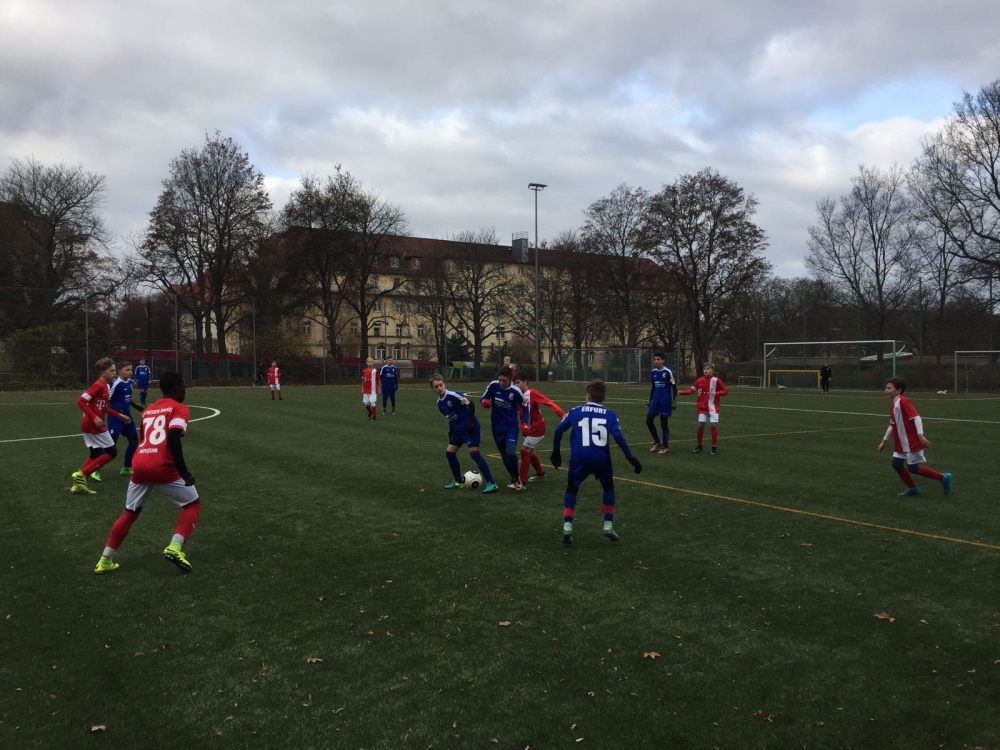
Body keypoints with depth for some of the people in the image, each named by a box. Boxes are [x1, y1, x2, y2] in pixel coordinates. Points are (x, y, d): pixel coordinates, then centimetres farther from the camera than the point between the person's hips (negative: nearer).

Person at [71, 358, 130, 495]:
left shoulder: (105, 386, 11)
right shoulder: (98, 386, -18)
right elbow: (80, 401, -23)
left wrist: (119, 415, 19)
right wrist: (94, 418, -27)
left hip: (90, 425, 9)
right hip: (93, 425, -9)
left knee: (96, 455, 15)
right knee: (111, 452, -2)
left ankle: (78, 483, 15)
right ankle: (81, 475, -2)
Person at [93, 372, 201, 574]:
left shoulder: (149, 410, 23)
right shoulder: (180, 409, 0)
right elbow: (173, 440, -16)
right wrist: (184, 473, -16)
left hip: (140, 465, 6)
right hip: (163, 467, -6)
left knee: (129, 513, 24)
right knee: (193, 505, 12)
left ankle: (105, 561, 26)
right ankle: (174, 548, -5)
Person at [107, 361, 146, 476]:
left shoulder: (129, 382, 6)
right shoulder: (116, 383, -19)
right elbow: (107, 401, -18)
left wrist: (137, 406, 17)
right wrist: (116, 412, -29)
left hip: (127, 416, 9)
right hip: (116, 417, -9)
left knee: (134, 441, 14)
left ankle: (126, 468, 26)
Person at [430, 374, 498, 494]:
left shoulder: (453, 395, -18)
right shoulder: (439, 403, 7)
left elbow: (471, 405, -18)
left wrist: (471, 422, -22)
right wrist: (451, 432, 18)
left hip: (469, 427, -9)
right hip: (458, 429, 9)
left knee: (474, 453, -15)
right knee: (449, 452, 8)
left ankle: (491, 483, -14)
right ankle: (458, 481, 23)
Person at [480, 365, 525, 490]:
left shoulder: (515, 391, -14)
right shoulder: (493, 385, -10)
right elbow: (483, 398, 2)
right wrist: (484, 402, -20)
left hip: (511, 426, -3)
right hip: (497, 427, 3)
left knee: (510, 452, -22)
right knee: (505, 456, 9)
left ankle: (516, 478, 1)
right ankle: (515, 479, 27)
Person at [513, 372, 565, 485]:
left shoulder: (532, 393, -18)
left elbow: (549, 402, -27)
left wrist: (562, 414, -37)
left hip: (537, 428, -7)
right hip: (528, 429, 7)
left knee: (524, 450, -11)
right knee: (530, 452, 18)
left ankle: (522, 481, -6)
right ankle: (540, 472, 42)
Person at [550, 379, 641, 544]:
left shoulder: (575, 411, 10)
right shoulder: (610, 414, 7)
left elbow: (559, 429, 3)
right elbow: (618, 436, -5)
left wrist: (556, 452, 15)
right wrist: (630, 458, -3)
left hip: (579, 458, 0)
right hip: (601, 459, 0)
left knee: (571, 488, 21)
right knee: (608, 487, 27)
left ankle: (567, 526, 5)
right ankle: (608, 525, 19)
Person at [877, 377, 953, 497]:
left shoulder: (903, 401, -17)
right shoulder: (893, 406, 12)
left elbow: (916, 417, -23)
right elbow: (892, 425, 22)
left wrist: (921, 435, -30)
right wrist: (884, 441, 25)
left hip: (912, 442, -9)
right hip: (901, 443, 9)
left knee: (913, 468, -6)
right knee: (896, 464, 6)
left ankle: (944, 478, 9)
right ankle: (913, 488, 21)